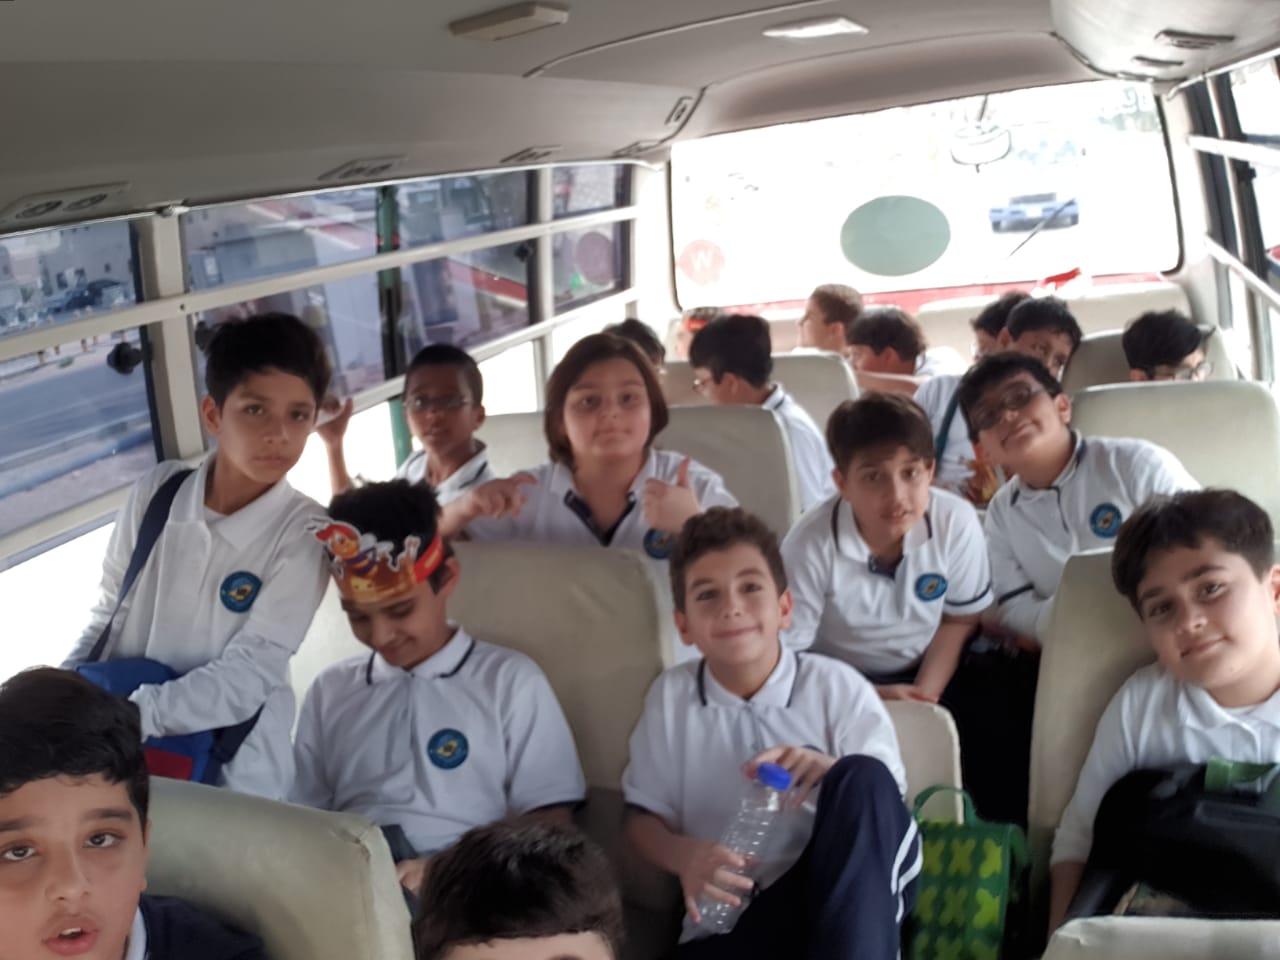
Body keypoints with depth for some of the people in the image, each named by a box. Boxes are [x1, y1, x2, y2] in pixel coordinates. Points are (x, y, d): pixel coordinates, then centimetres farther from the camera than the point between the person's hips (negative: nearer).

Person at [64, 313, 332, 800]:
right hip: (122, 758, 4)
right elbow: (110, 616, 9)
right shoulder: (155, 492, -2)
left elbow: (249, 673, -17)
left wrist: (128, 715, -26)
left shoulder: (304, 531, -12)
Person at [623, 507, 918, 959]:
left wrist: (835, 775, -24)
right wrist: (683, 856, -14)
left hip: (852, 900, 1)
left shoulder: (838, 686, -1)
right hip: (731, 919, -1)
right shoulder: (670, 696, 4)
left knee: (864, 778, -29)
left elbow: (885, 802, -2)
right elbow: (644, 816, 9)